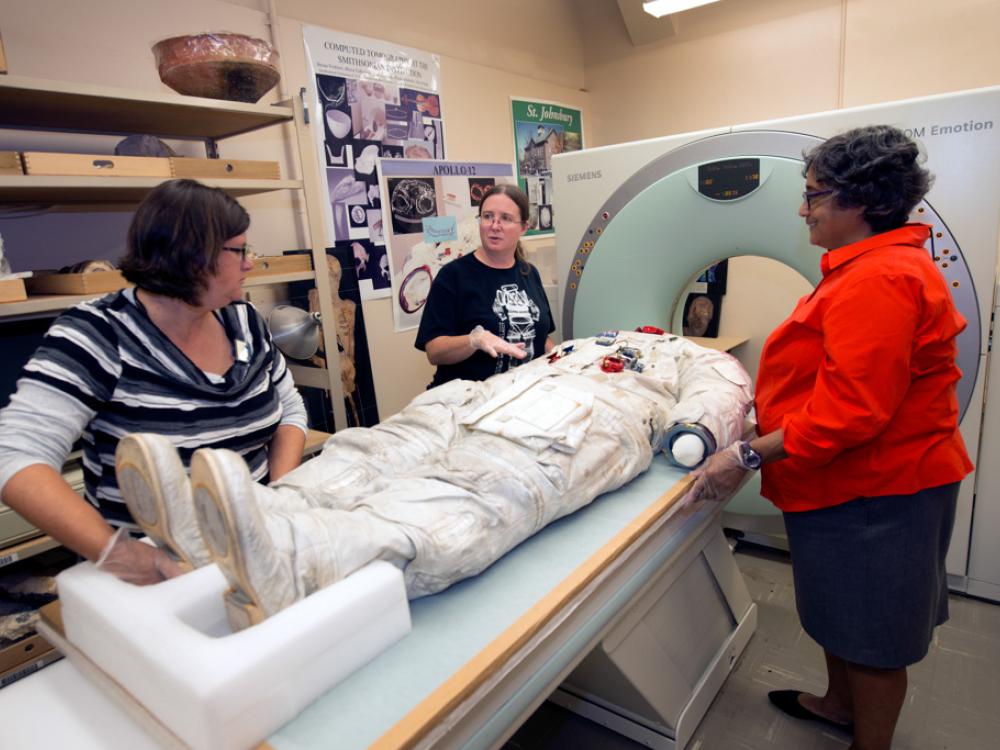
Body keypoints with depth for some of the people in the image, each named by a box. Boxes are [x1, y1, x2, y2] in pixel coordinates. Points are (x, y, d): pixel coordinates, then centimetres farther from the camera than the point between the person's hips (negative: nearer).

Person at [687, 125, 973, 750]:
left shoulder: (878, 281, -25)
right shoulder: (877, 265, 10)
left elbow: (850, 410, -30)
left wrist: (750, 456, -27)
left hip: (876, 492, -11)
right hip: (851, 480, 11)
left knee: (870, 632, 9)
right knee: (839, 610, 26)